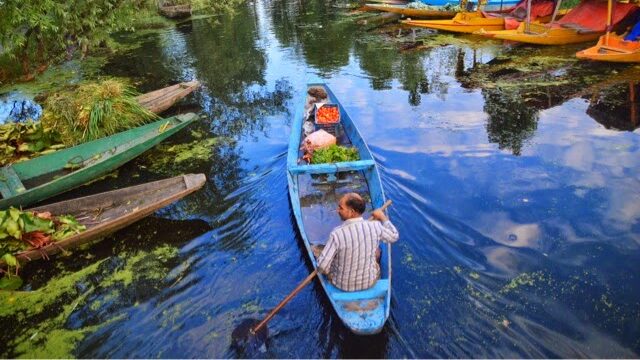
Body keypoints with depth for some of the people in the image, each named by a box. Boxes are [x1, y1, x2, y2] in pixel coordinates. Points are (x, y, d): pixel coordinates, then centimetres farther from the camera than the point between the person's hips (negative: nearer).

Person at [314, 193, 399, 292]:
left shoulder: (337, 234, -32)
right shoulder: (375, 227, -23)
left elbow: (322, 266, -26)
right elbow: (394, 236, -1)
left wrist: (325, 270, -3)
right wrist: (383, 217, 13)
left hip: (342, 284, -2)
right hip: (370, 281, 2)